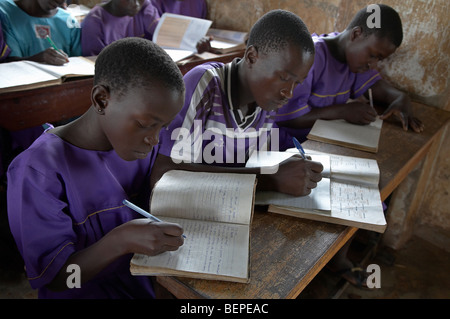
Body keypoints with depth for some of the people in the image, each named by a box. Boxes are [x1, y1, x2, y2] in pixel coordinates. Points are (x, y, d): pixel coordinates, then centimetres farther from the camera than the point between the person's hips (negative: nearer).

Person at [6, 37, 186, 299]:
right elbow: (52, 277, -17)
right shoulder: (37, 171, -22)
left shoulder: (142, 142, -5)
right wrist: (120, 241, -33)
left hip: (142, 273, 5)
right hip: (84, 289, -4)